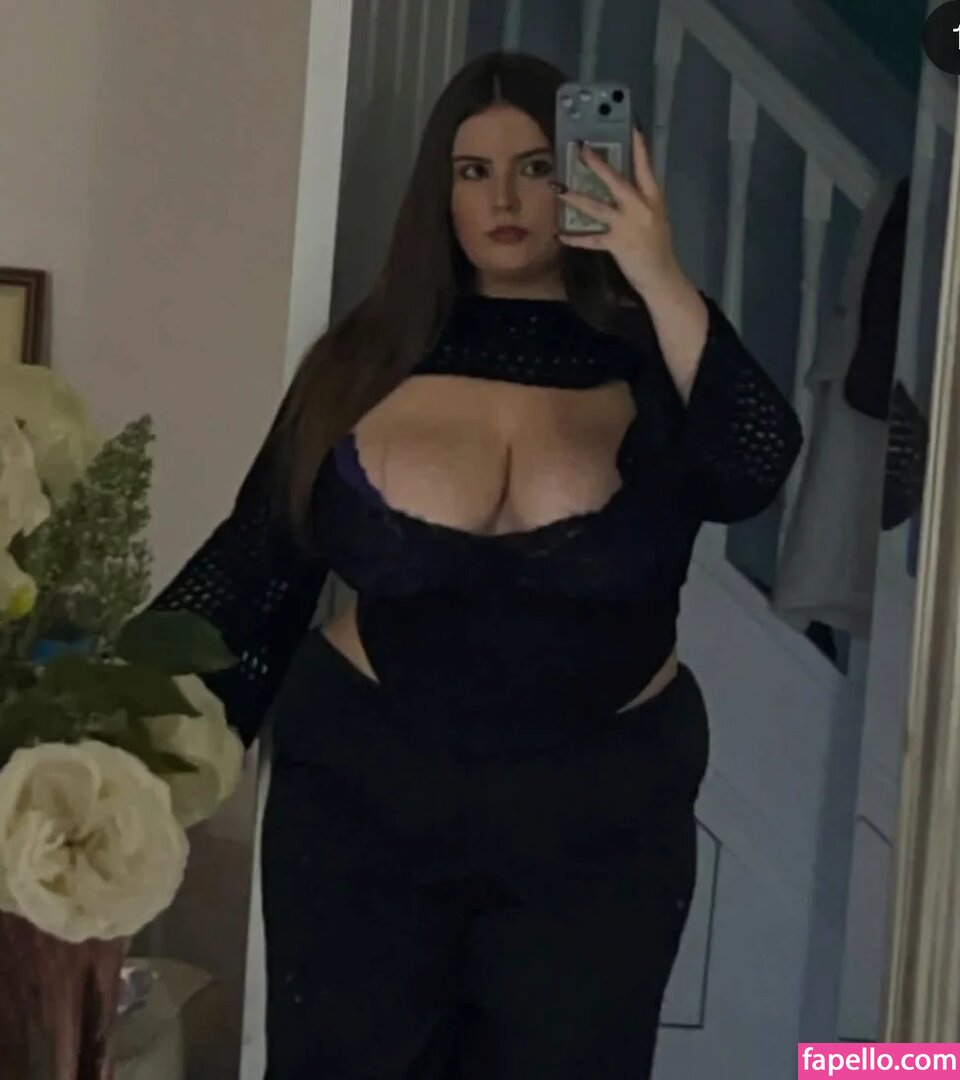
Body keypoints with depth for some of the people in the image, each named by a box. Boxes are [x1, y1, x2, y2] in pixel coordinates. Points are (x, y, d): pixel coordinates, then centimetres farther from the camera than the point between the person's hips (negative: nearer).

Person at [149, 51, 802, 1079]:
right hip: (363, 790, 0)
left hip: (598, 812, 0)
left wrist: (661, 278, -24)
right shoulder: (366, 356, 1)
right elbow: (256, 560, 1)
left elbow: (752, 473, -20)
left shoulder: (644, 356, -1)